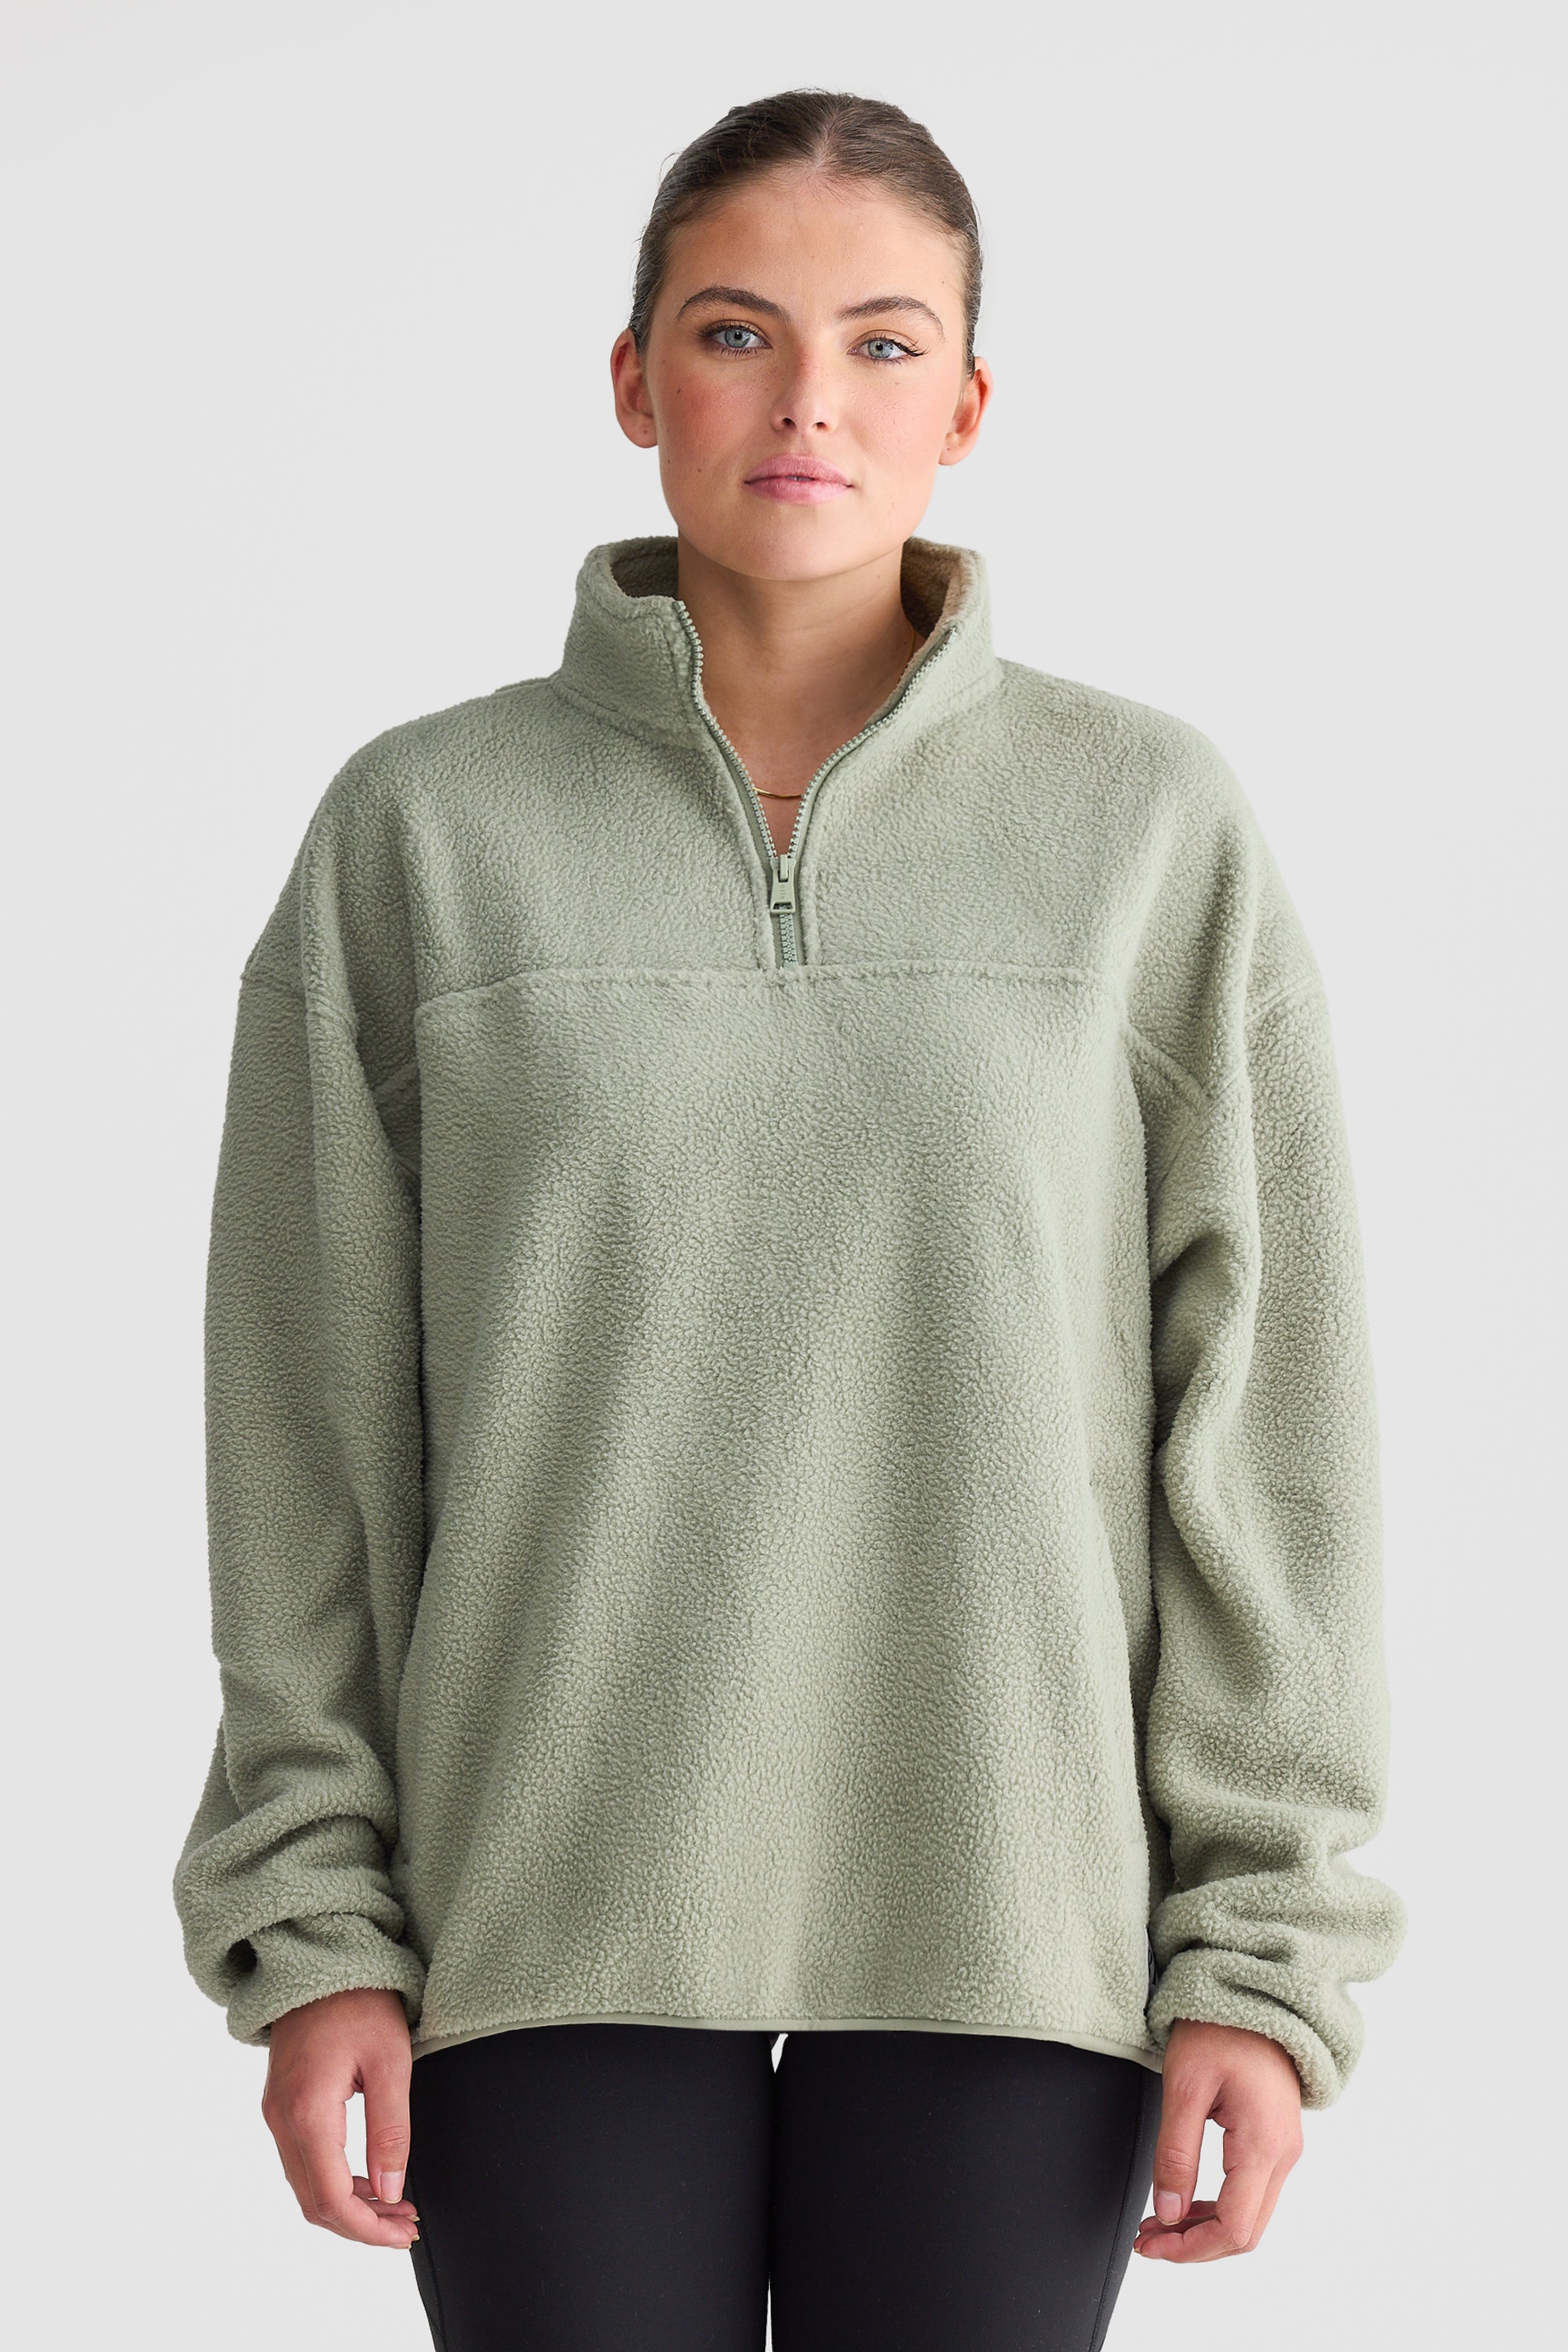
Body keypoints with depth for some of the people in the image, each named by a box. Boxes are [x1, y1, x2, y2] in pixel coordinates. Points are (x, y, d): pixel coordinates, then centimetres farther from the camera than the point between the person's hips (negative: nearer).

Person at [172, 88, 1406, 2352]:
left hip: (1007, 1915, 0)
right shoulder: (421, 829, 3)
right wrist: (313, 1927, -1)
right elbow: (311, 1432, 4)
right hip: (563, 1915, 0)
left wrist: (1265, 1951, -3)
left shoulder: (1154, 826, 2)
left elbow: (1268, 1423, 1)